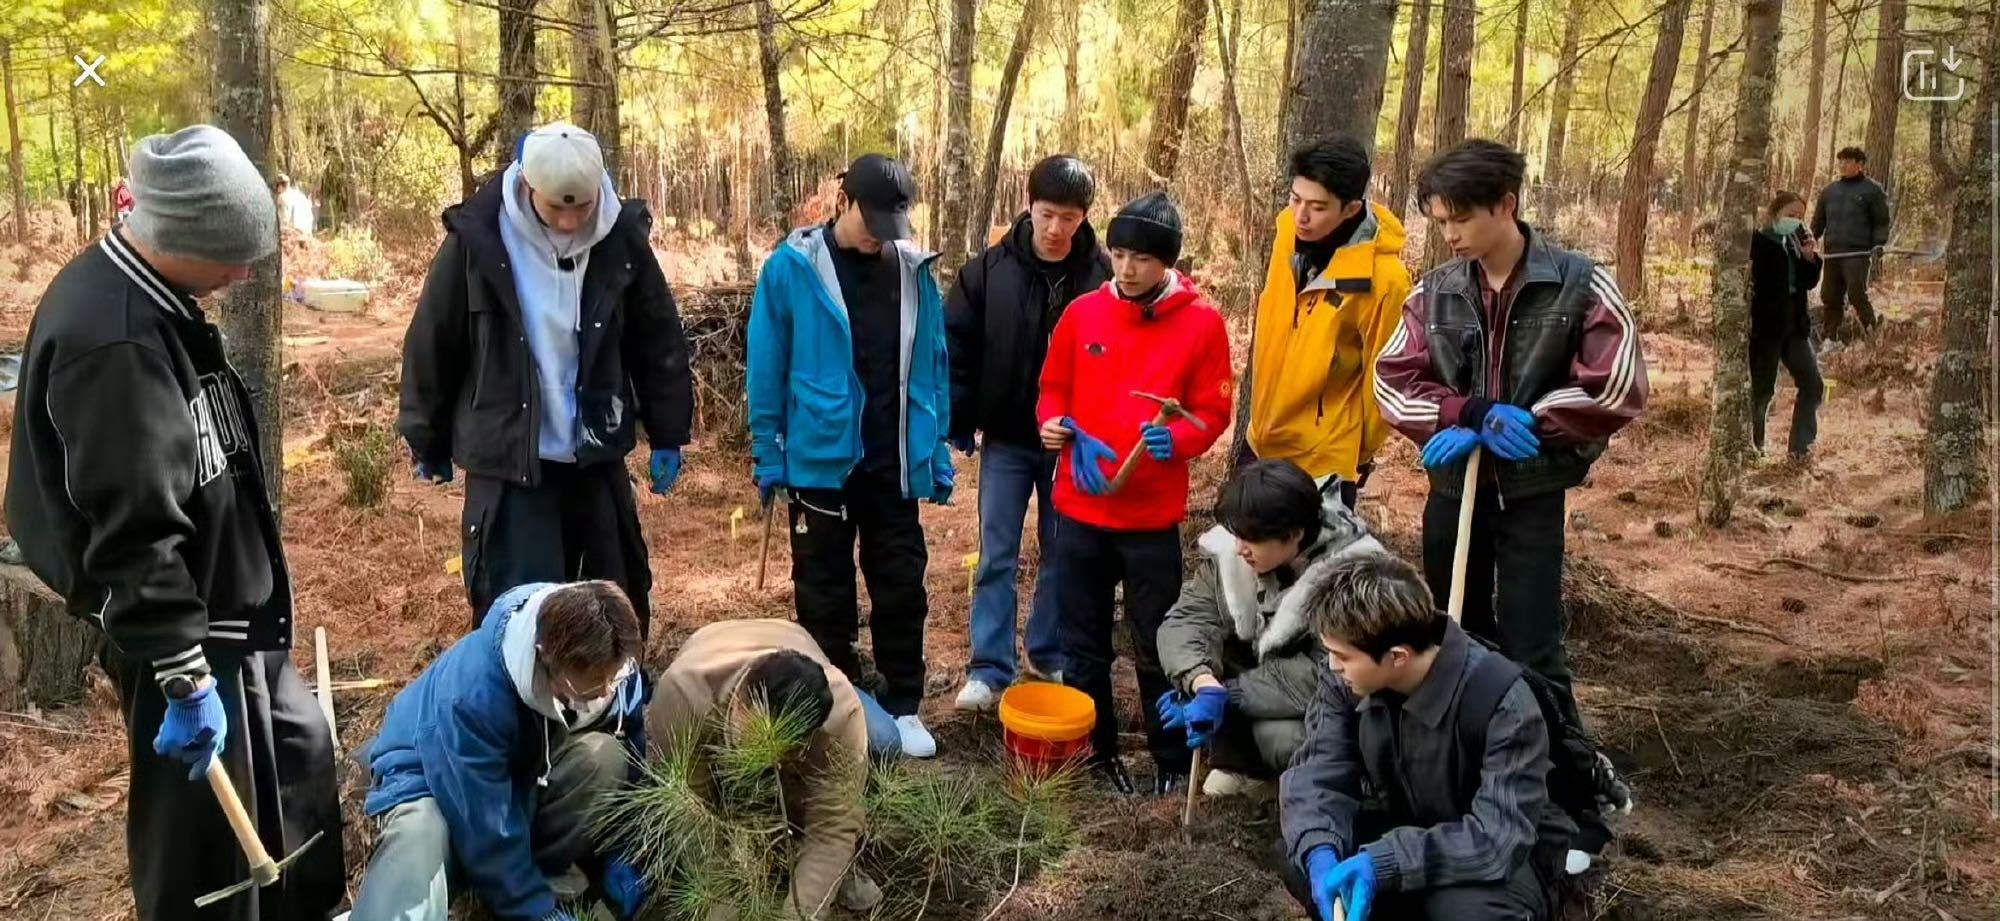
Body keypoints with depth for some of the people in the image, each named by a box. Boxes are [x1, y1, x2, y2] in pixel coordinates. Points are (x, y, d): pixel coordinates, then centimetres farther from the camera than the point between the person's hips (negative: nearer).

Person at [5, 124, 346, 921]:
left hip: (225, 609, 10)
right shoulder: (112, 342, -27)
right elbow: (133, 538, -28)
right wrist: (185, 680, -23)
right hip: (181, 628, -10)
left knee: (297, 748, 24)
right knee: (206, 837, 4)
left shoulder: (144, 293, 4)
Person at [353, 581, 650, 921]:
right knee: (420, 835, -41)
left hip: (528, 770, 7)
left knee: (604, 755, -26)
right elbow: (486, 827, -29)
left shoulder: (609, 666, -21)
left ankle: (544, 870, -7)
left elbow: (629, 761, -4)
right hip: (431, 784, -6)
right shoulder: (472, 692, -37)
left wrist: (617, 855, -9)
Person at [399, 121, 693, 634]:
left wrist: (667, 436, 6)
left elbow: (659, 341, 4)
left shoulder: (623, 237, -7)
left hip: (597, 457, 3)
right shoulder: (477, 239, -13)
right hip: (507, 462, -3)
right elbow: (432, 346, -3)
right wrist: (429, 444, 7)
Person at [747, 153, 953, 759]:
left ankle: (903, 707, 23)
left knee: (902, 588, 9)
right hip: (821, 459, -2)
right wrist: (768, 455, -4)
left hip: (897, 464, 3)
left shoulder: (915, 271, 2)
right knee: (825, 594, 10)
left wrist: (938, 449, 5)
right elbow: (767, 369, -5)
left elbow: (932, 366, 6)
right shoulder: (792, 268, -7)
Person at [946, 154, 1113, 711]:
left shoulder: (1104, 274, -10)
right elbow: (957, 345, -2)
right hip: (1006, 440, 0)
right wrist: (958, 424, -4)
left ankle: (1051, 655, 30)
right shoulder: (991, 268, -7)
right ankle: (989, 670, 12)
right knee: (997, 557, 4)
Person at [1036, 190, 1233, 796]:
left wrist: (1176, 438, -23)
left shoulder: (1202, 323, -6)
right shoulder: (1083, 313, 2)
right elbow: (1054, 389, 11)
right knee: (1083, 644, 13)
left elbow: (1212, 412, -4)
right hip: (1079, 509, 3)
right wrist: (1055, 423, -10)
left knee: (1157, 646, 7)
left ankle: (1172, 760, 24)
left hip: (1153, 516, -3)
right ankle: (1094, 752, 29)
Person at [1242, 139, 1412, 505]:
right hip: (1263, 438, 7)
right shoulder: (1288, 229, -6)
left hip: (1325, 457, -7)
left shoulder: (1383, 278, -25)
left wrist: (1363, 451, 0)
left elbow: (1382, 378, -12)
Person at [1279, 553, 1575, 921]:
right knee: (1302, 860, -22)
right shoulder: (1347, 677, -14)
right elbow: (1317, 771, -14)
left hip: (1506, 855, -5)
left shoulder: (1501, 700, -30)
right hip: (1411, 831, 5)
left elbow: (1501, 836, -34)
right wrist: (1320, 851, -36)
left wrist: (1384, 862, -44)